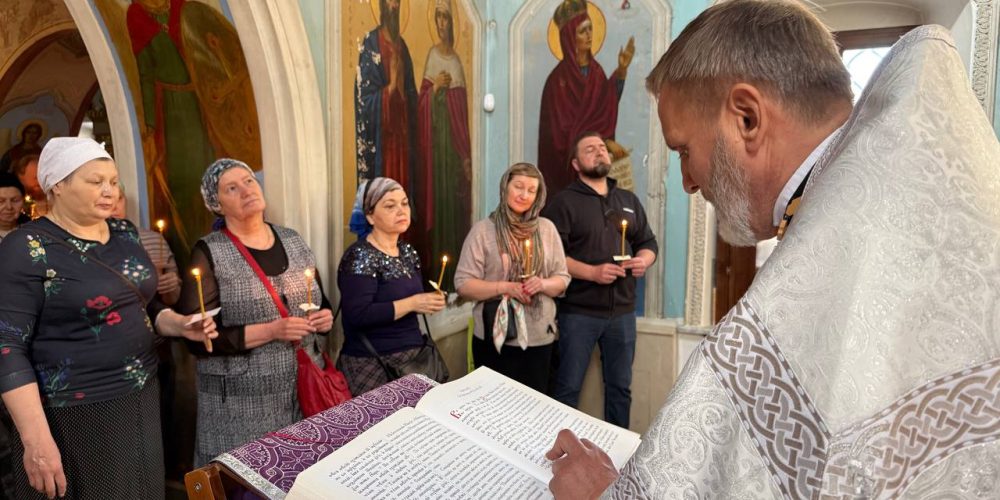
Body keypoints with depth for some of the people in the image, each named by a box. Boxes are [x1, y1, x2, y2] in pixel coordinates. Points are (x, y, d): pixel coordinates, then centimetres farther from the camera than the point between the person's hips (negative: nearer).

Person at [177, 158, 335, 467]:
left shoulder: (293, 241, 8)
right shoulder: (210, 254, -8)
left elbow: (321, 301, 18)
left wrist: (326, 318, -4)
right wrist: (269, 331, -20)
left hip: (308, 388, 5)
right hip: (242, 403, -4)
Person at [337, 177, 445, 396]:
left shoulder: (408, 251, 8)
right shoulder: (359, 256, -15)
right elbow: (357, 316, -24)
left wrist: (430, 302, -3)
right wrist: (412, 304, -23)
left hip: (413, 357, 7)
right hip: (373, 366, -7)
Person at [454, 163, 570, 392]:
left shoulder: (547, 228, 4)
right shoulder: (483, 230, -5)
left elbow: (562, 279, 7)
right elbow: (463, 284, -8)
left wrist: (542, 284, -14)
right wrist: (505, 287, -20)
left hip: (539, 338, 3)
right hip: (495, 338, -3)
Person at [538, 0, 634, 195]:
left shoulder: (595, 69, 7)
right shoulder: (559, 78, -14)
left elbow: (608, 103, 4)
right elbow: (565, 128, -16)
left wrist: (622, 70, -5)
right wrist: (604, 142, -18)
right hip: (570, 158, -6)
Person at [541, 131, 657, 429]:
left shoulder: (629, 201, 14)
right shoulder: (564, 202, -4)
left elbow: (648, 242, 18)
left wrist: (644, 260, -4)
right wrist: (592, 273, -21)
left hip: (622, 311, 5)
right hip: (579, 311, -5)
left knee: (620, 386, 14)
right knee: (568, 386, 4)